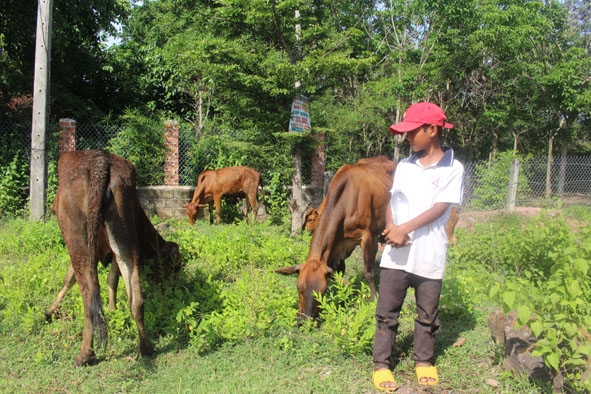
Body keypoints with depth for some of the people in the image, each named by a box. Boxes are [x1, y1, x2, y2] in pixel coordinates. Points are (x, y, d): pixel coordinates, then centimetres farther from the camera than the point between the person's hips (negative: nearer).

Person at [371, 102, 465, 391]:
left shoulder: (452, 169, -4)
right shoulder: (404, 165, 8)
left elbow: (440, 208, -12)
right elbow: (391, 201, 7)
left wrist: (405, 229, -19)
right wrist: (391, 229, -12)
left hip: (430, 256, -3)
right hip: (396, 253, 3)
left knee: (427, 313, 12)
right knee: (387, 311, 6)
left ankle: (424, 361, 30)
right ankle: (381, 364, 17)